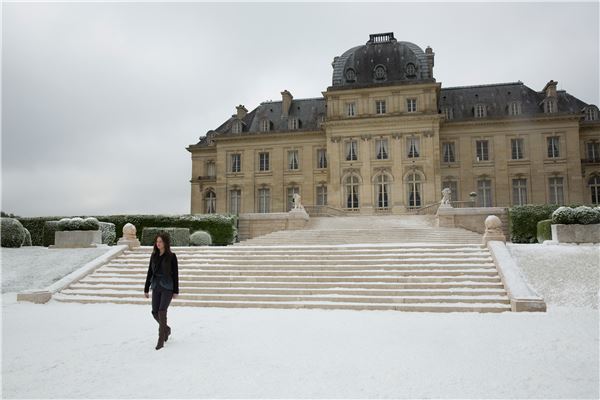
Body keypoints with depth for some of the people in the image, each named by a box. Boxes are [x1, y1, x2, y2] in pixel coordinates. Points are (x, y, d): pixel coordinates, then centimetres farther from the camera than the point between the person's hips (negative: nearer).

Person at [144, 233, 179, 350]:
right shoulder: (154, 255, 7)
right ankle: (166, 328, 33)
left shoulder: (172, 256, -6)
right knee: (155, 313, 5)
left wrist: (176, 291, -7)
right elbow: (150, 272, 11)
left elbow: (175, 274, -5)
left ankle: (161, 339, -4)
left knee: (162, 311, -13)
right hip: (156, 286, 5)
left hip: (167, 287, -5)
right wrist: (146, 288, 9)